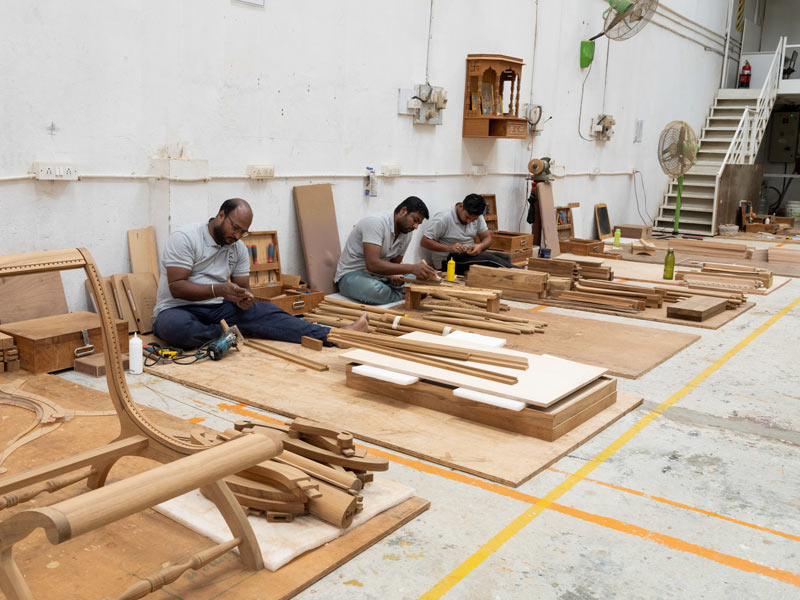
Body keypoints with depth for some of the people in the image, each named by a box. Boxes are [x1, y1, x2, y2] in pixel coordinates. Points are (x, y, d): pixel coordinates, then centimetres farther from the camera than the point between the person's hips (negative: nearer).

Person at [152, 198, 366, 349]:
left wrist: (242, 298, -17)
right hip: (177, 310, -4)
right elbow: (176, 287, -19)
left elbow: (243, 286, 9)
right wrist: (219, 290, -30)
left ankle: (336, 337, -32)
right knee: (174, 325, -42)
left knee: (263, 311, -20)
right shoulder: (184, 238, -11)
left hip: (216, 309, 5)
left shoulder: (239, 248, 9)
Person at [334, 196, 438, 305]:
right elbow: (372, 264, -33)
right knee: (375, 290, -39)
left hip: (379, 275, 7)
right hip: (352, 275, -7)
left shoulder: (407, 233, 2)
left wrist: (393, 275, -16)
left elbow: (394, 263, 10)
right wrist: (412, 268, -37)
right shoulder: (376, 222, -23)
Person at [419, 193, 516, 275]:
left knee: (504, 257, -16)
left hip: (470, 254, 7)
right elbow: (424, 242, -16)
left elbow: (487, 237, 8)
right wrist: (449, 248, -28)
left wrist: (481, 246, -18)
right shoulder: (443, 219, -16)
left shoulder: (477, 217, 4)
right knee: (488, 258, -26)